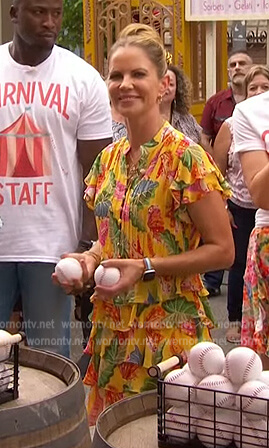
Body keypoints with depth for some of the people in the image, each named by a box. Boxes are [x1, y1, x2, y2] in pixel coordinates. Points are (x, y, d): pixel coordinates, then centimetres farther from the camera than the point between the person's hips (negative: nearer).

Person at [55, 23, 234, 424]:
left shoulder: (185, 158, -13)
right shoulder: (109, 158, 7)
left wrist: (145, 268, -19)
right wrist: (90, 259, -1)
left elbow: (222, 250, -11)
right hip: (113, 326, 6)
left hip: (169, 329, -6)